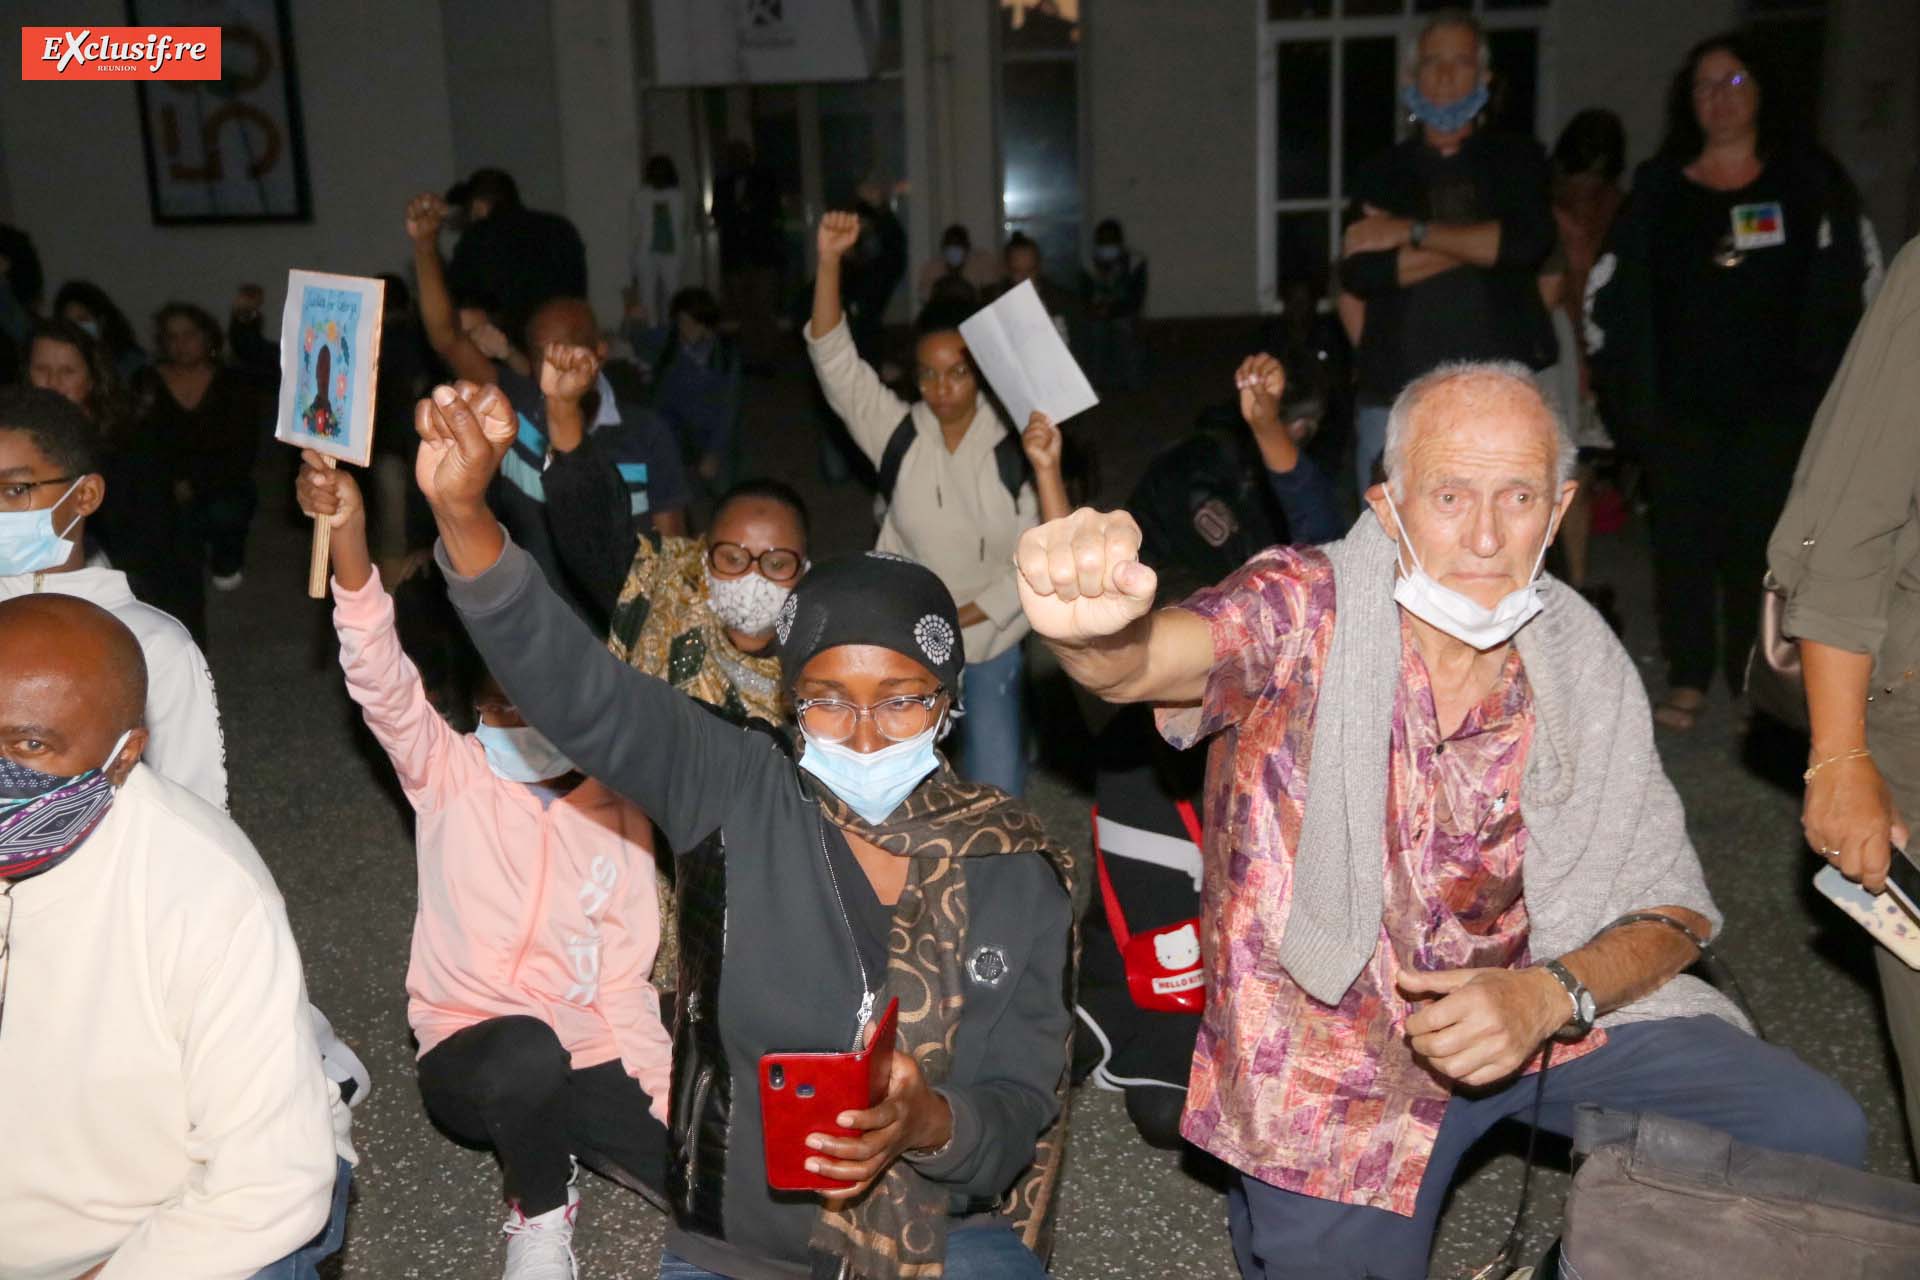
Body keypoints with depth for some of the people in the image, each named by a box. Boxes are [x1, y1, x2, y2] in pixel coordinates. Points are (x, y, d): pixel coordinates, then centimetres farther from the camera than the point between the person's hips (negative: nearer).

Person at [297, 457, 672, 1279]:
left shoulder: (618, 809, 5)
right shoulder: (449, 776, -3)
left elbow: (626, 975, 5)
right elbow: (381, 679, -22)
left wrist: (666, 1094, -7)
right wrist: (347, 539, -38)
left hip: (588, 1061, 3)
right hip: (472, 1057, -3)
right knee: (527, 1052, -39)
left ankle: (554, 1139, 14)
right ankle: (540, 1213, -6)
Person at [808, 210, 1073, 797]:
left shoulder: (1012, 446, -12)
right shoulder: (898, 432, -8)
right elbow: (834, 359, -17)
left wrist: (1047, 469, -30)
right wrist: (829, 261, -26)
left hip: (992, 638, -1)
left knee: (997, 791, 8)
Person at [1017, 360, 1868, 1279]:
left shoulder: (1580, 660, -4)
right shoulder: (1305, 611, -16)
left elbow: (1669, 910, -1)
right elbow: (1144, 660, -36)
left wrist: (1550, 994, -21)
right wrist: (1090, 625, -61)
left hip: (1543, 1007, 3)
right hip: (1327, 1046, -3)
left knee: (1816, 1135, -8)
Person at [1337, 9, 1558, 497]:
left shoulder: (1515, 158, 9)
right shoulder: (1381, 172, 11)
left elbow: (1530, 241, -11)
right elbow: (1358, 274, -6)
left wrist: (1412, 231, -9)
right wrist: (1482, 243, -7)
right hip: (1395, 399, 1)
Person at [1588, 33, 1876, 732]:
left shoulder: (1807, 179, 6)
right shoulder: (1658, 187, 8)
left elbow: (1853, 280, 7)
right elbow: (1608, 289, 9)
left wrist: (1823, 382, 1)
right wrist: (1619, 379, 3)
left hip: (1774, 405, -1)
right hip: (1680, 406, 1)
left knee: (1758, 542, 0)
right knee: (1682, 538, 2)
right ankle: (1688, 680, 10)